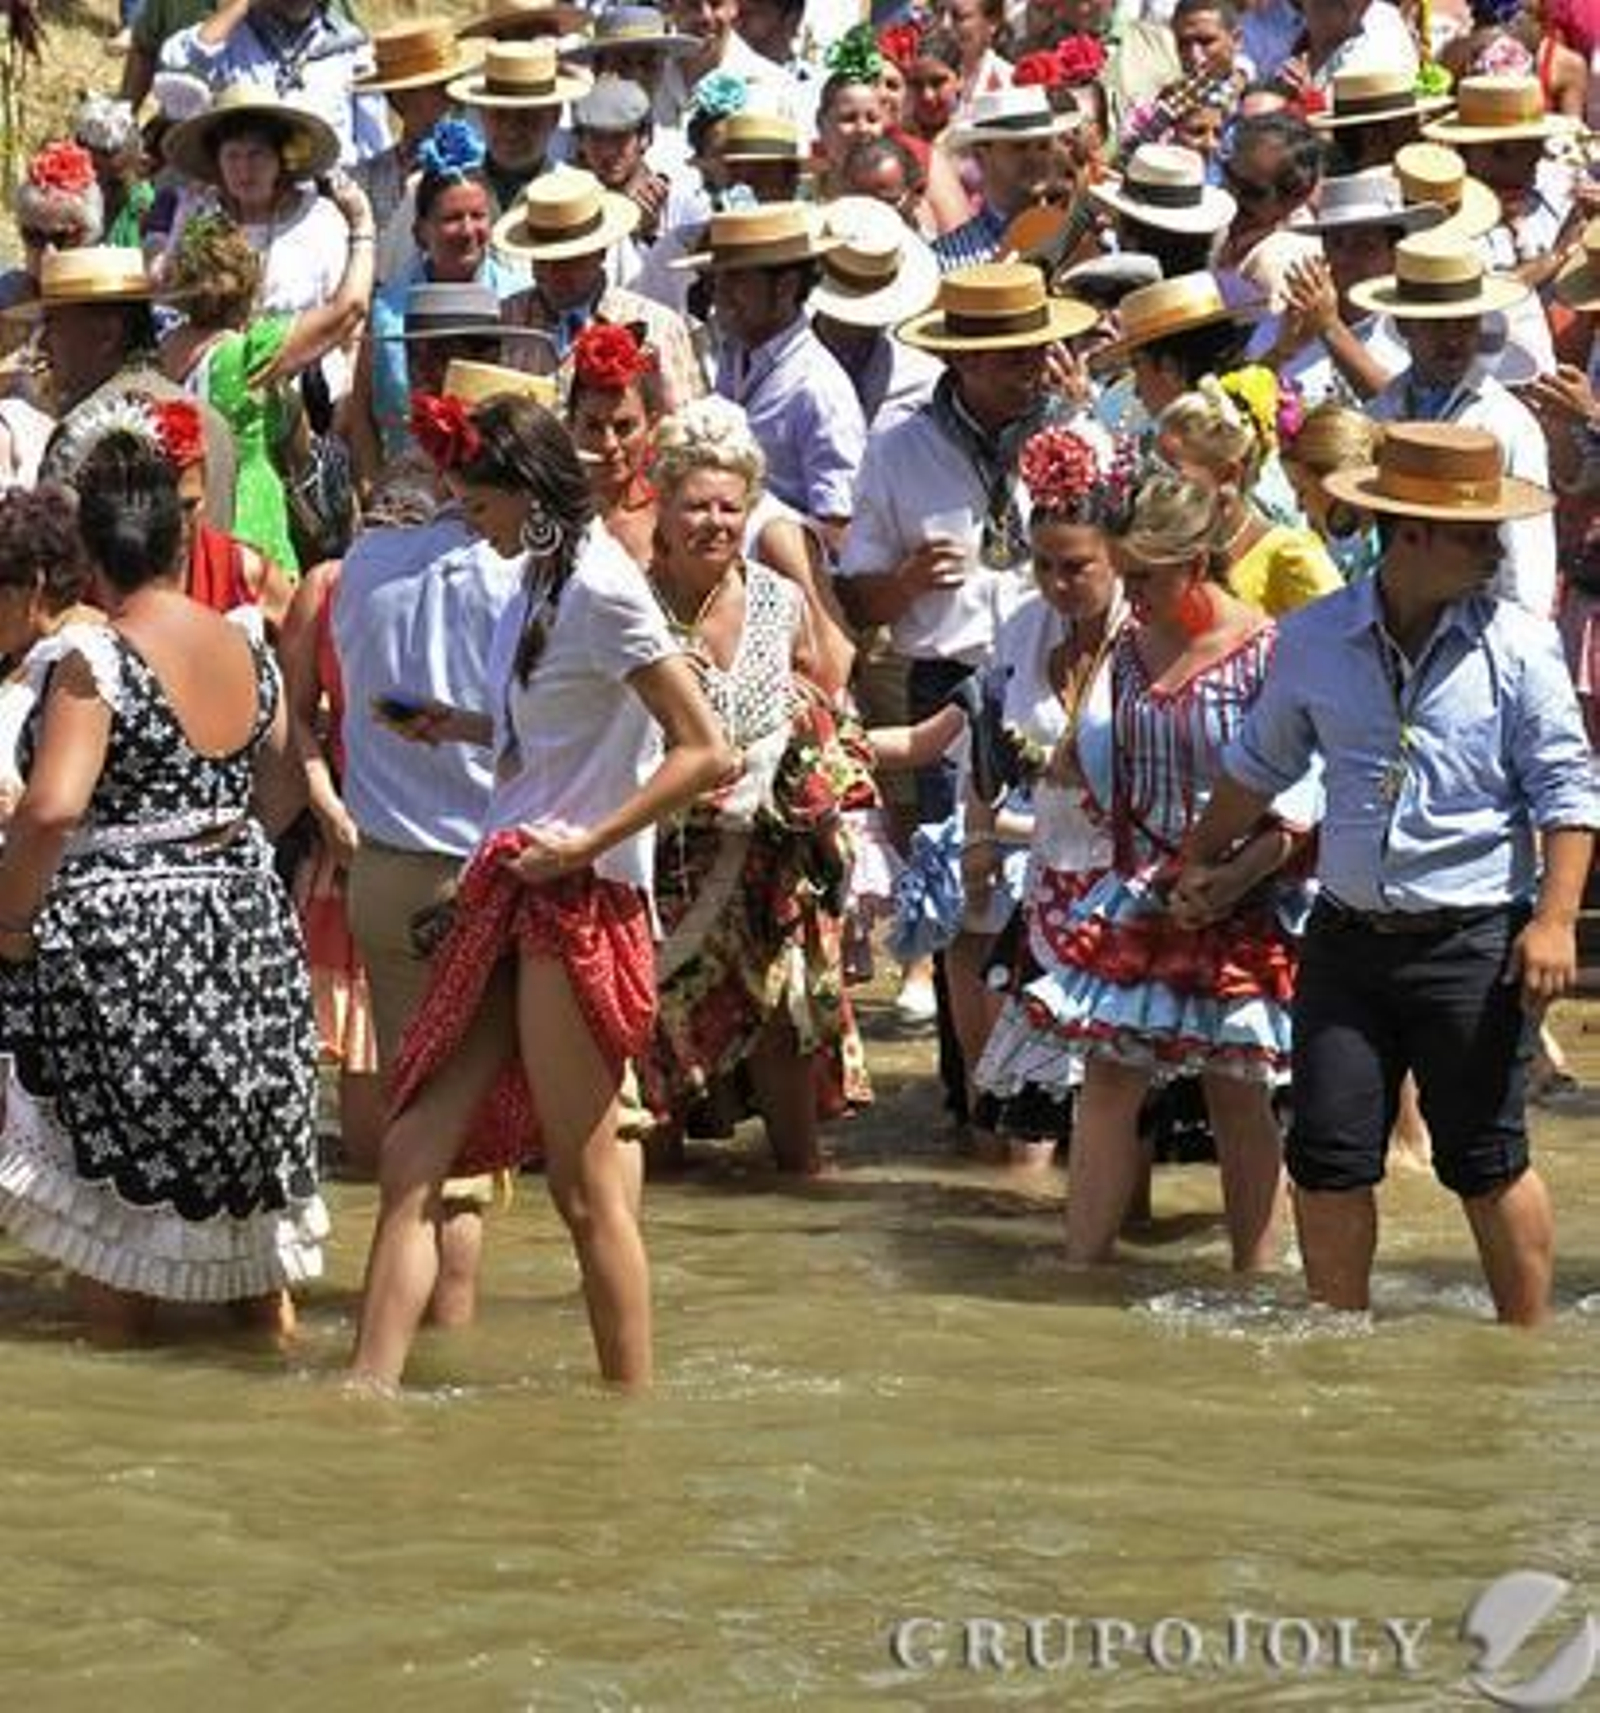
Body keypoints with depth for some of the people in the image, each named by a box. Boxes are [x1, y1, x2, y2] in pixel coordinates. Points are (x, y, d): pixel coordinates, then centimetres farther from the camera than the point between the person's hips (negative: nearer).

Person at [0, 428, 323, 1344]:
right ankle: (271, 1303, 29)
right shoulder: (246, 650, 2)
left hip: (116, 934, -6)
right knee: (245, 1133, 19)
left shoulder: (97, 659, -17)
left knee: (112, 1162, 3)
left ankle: (121, 1336, 7)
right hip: (244, 926, 6)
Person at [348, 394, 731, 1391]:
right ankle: (371, 1391, 2)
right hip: (510, 894, 9)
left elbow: (705, 754, -18)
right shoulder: (542, 580, 13)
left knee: (584, 1184, -2)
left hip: (578, 898, -9)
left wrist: (588, 842, -17)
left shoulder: (599, 590, -14)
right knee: (414, 1152, 3)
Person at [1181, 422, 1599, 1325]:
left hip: (1476, 944, -3)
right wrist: (1201, 862, 28)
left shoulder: (1517, 645, -4)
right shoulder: (1316, 640, 4)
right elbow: (1260, 767, 21)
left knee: (1486, 1163, 2)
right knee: (1328, 1157, 3)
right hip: (1350, 938, 3)